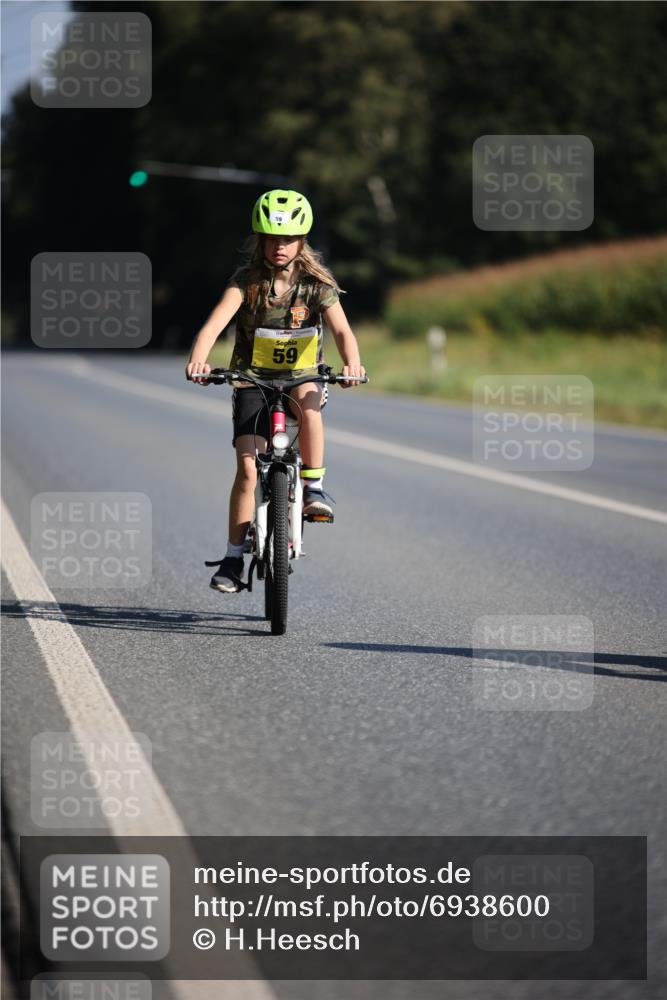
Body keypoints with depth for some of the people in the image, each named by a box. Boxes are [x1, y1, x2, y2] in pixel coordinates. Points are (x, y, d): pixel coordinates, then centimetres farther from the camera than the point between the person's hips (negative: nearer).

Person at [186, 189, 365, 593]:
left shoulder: (318, 283, -10)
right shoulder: (247, 280, -11)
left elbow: (342, 329, -22)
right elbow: (217, 321, -27)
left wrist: (352, 362, -45)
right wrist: (199, 358, -47)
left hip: (302, 376, 0)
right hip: (253, 379, 0)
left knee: (309, 402, -37)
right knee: (247, 466, -12)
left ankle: (314, 486, -20)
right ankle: (234, 559, -7)